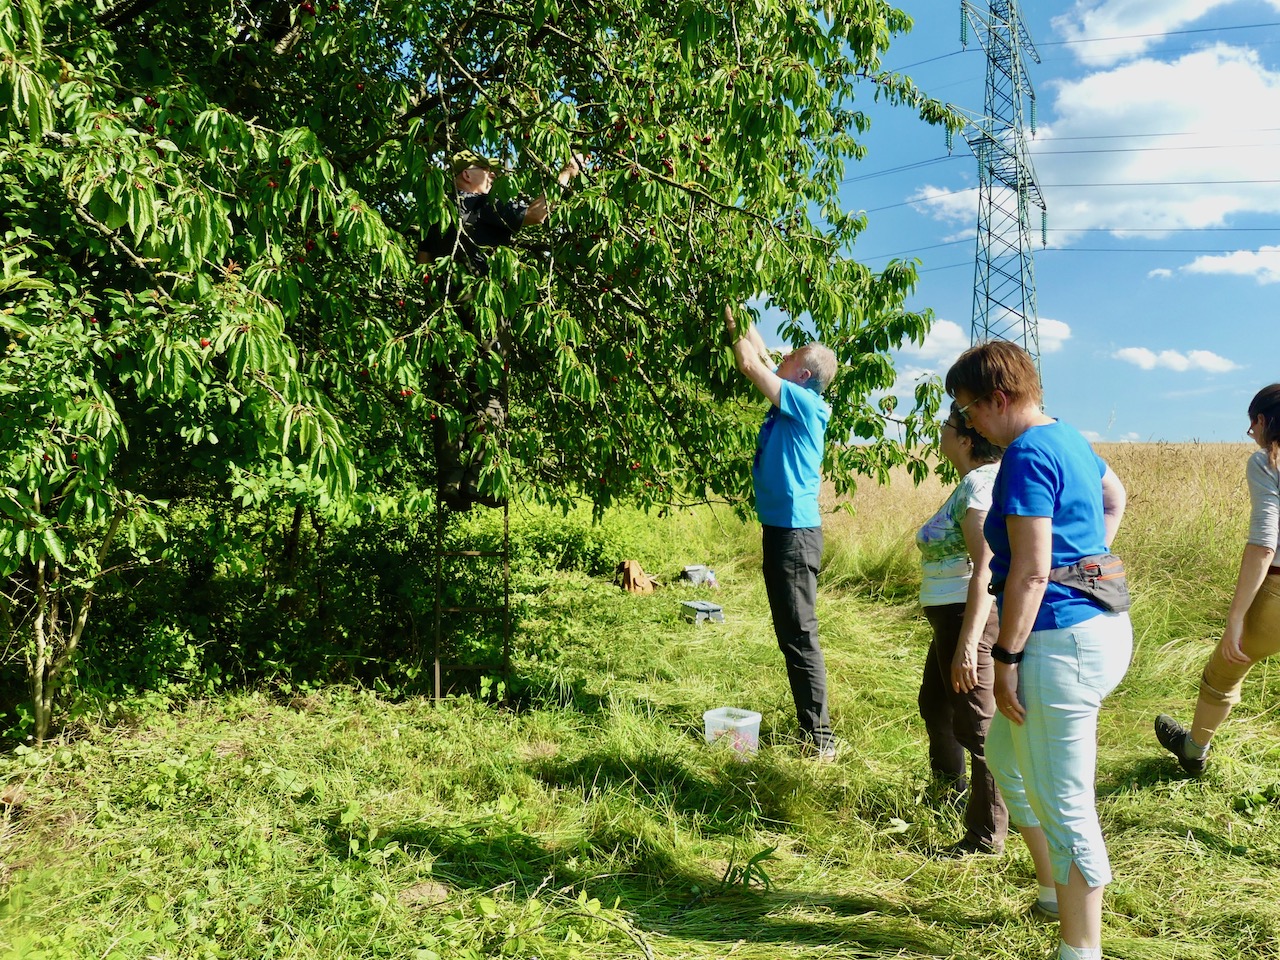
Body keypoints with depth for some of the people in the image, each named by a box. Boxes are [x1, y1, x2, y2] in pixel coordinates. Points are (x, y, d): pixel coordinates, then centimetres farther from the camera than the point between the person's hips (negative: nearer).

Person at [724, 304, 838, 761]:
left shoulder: (803, 403, -14)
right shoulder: (790, 403, 11)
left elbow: (749, 364, -13)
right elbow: (759, 356, 19)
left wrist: (732, 322, -1)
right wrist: (739, 318, 16)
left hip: (795, 532, -10)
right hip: (780, 529, 10)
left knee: (800, 638, -6)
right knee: (790, 636, 15)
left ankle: (819, 739, 1)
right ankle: (809, 724, 24)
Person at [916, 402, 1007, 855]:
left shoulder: (981, 484, -21)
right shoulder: (976, 480, 9)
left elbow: (986, 568, -28)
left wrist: (968, 643, -30)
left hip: (970, 616, -12)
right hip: (952, 613, 12)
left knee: (976, 725, -1)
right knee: (934, 702, 29)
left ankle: (987, 837, 13)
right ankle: (950, 789, 52)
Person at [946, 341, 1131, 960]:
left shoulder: (1027, 454, -18)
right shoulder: (1067, 439, 13)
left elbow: (1031, 571, -22)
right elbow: (1115, 497, 33)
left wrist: (1005, 658, -17)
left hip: (1062, 640, -11)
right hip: (1099, 623, 11)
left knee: (1063, 804, 1)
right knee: (1005, 755, 25)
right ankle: (1054, 893, 38)